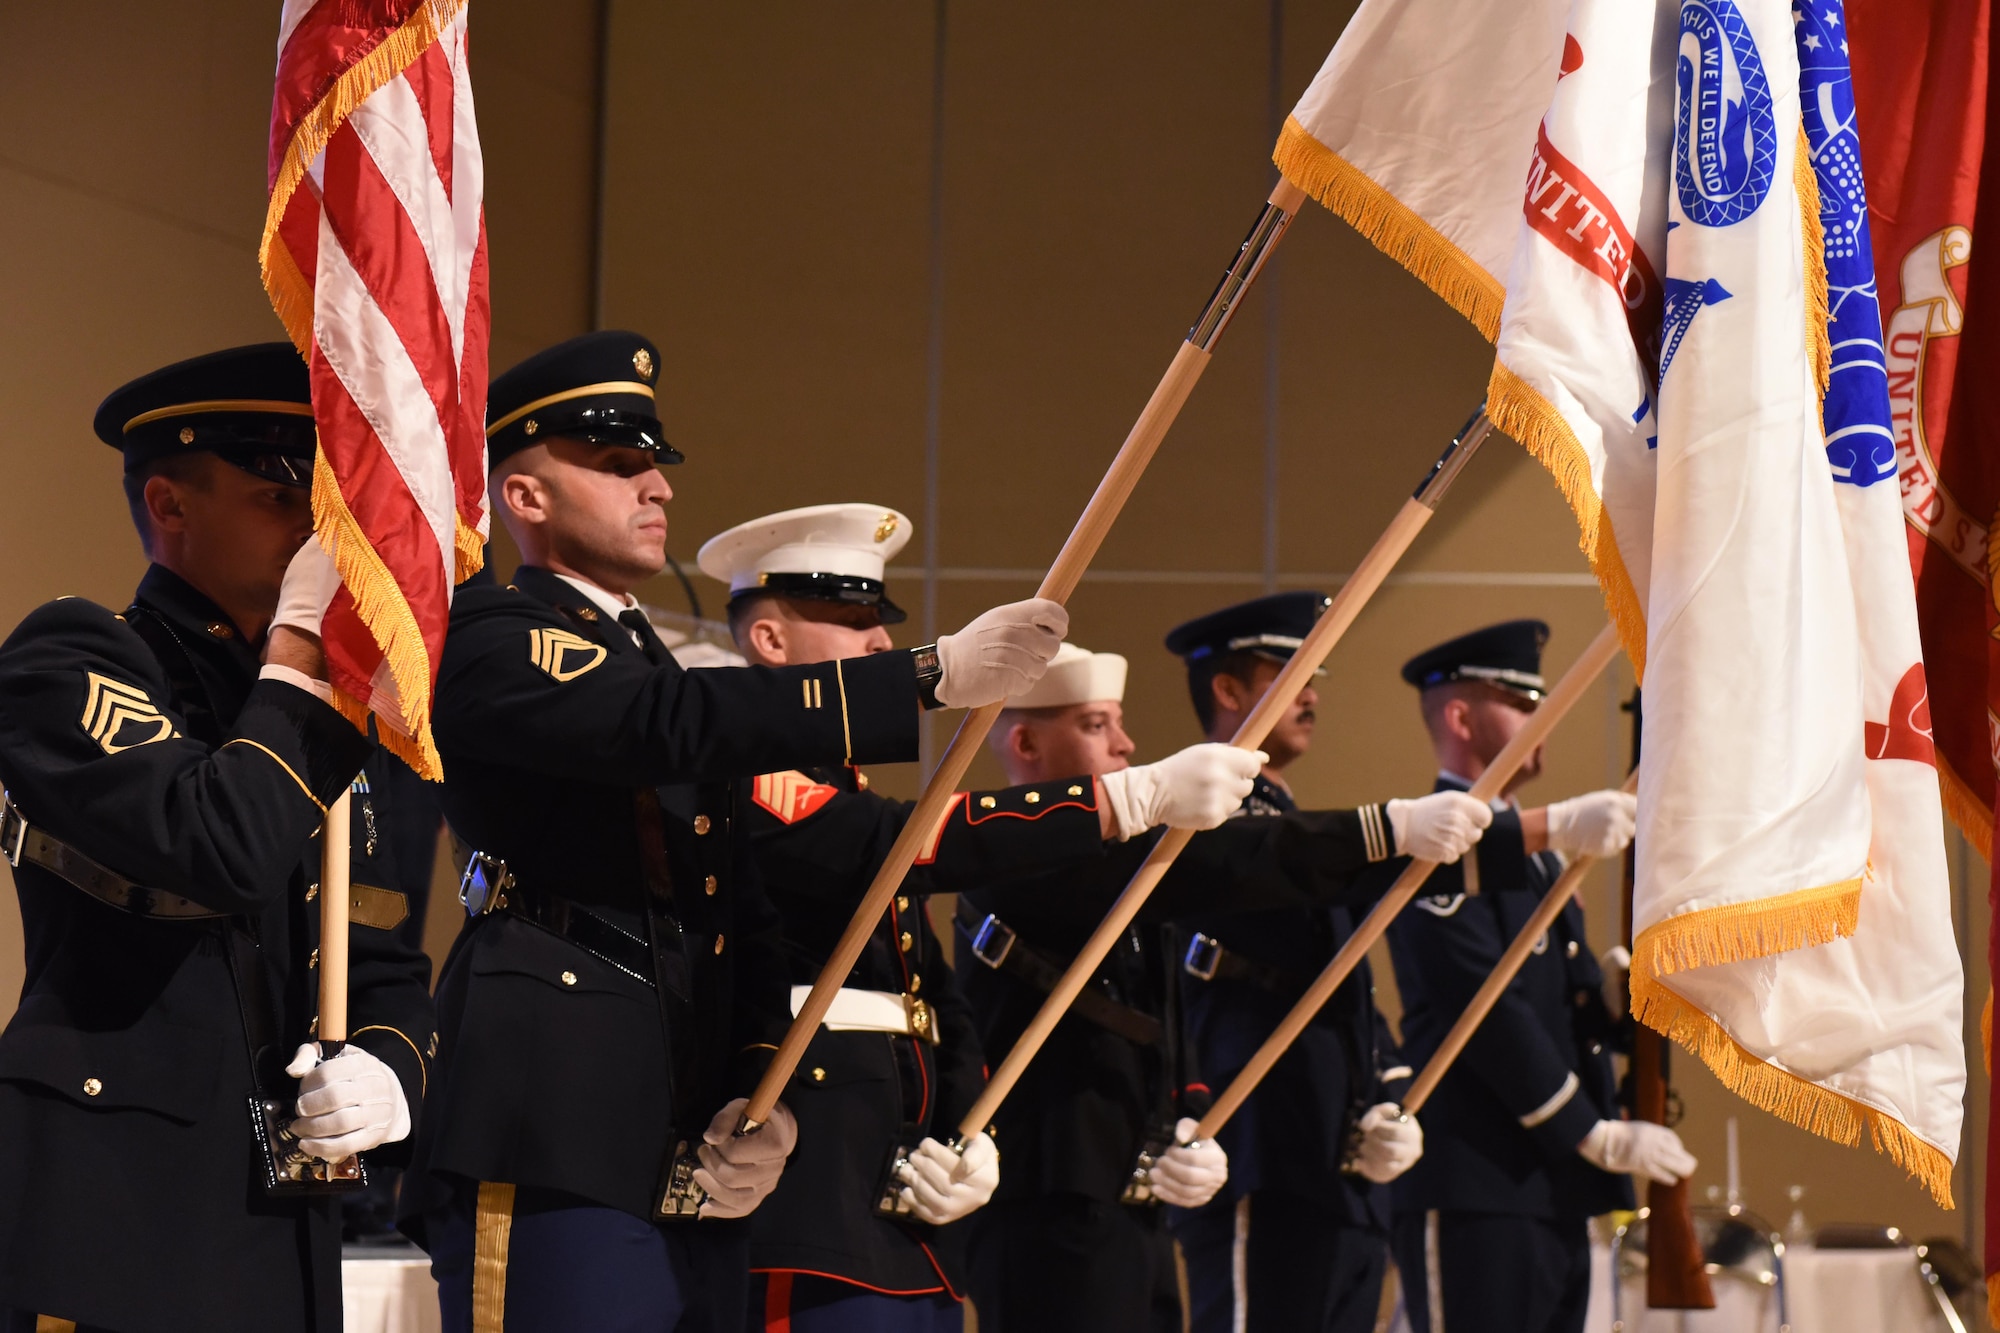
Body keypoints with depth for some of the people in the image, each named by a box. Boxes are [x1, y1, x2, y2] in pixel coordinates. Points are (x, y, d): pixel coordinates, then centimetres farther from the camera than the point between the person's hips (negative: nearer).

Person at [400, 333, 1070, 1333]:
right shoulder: (491, 642, -3)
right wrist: (930, 677, -24)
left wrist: (762, 1098, 3)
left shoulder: (661, 669, 24)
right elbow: (673, 723, -22)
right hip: (551, 1152, -8)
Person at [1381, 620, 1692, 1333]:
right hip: (1475, 1190, -10)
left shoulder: (1537, 847, 21)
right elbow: (1487, 1011, -17)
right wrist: (1598, 1135, -15)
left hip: (1554, 1191, 10)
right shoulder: (1439, 850, -11)